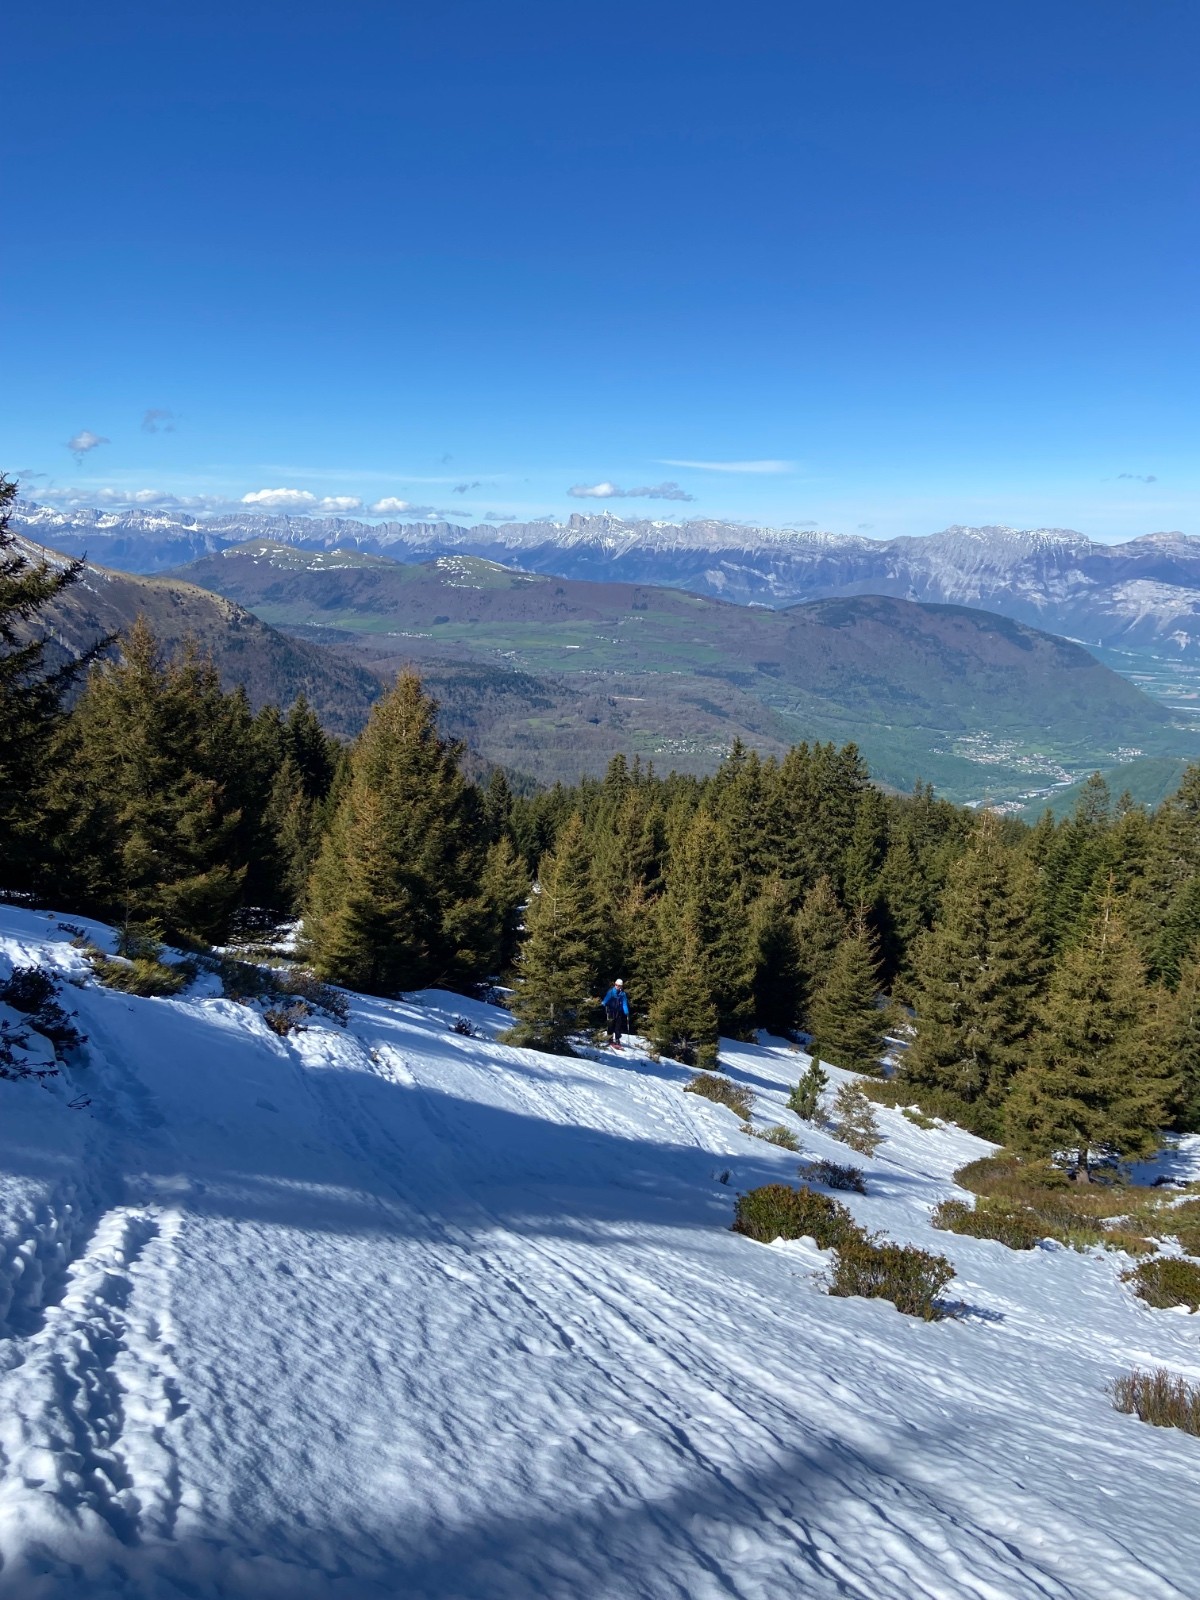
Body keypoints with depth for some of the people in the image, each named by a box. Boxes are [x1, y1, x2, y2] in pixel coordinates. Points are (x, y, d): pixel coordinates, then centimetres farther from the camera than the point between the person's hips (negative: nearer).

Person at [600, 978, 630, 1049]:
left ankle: (617, 1041, 8)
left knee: (618, 1027, 3)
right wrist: (603, 1003, -31)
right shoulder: (611, 991, -3)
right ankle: (610, 1040, 11)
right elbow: (607, 998, -13)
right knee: (611, 1026, -1)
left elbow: (624, 1003, 3)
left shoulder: (623, 994, 5)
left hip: (619, 1012, 3)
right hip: (611, 1011, -3)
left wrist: (626, 1012, -7)